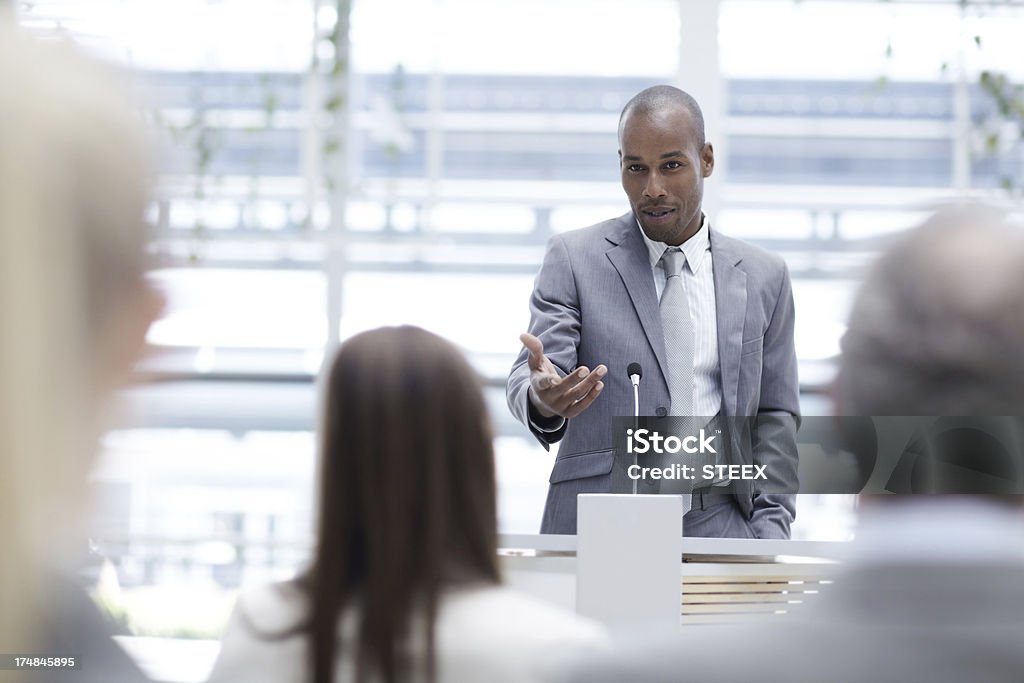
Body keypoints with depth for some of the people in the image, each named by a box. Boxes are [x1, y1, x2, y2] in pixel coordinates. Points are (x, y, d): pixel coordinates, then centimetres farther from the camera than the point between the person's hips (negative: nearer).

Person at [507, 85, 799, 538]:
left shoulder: (763, 277, 13)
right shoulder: (573, 259, 6)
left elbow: (775, 416, 14)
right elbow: (529, 376, -5)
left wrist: (769, 534, 4)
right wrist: (543, 399, -28)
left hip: (717, 532, 2)